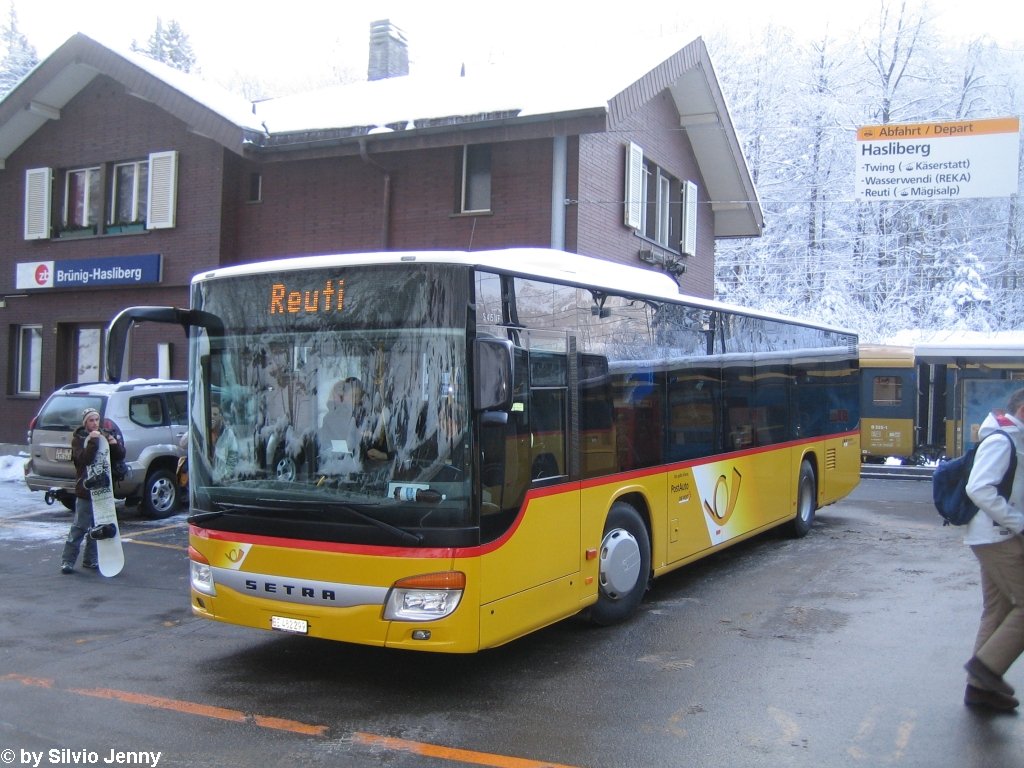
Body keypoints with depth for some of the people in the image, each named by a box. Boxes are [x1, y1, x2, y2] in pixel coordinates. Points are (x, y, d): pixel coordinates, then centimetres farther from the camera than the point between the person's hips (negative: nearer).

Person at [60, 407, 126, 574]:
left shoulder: (105, 436, 9)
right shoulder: (78, 439, -5)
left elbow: (120, 456, 7)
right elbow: (84, 459, -21)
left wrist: (115, 444, -12)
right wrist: (93, 442, -29)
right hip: (85, 490, -5)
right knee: (79, 527, -5)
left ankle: (90, 560, 19)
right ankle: (67, 561, 1)